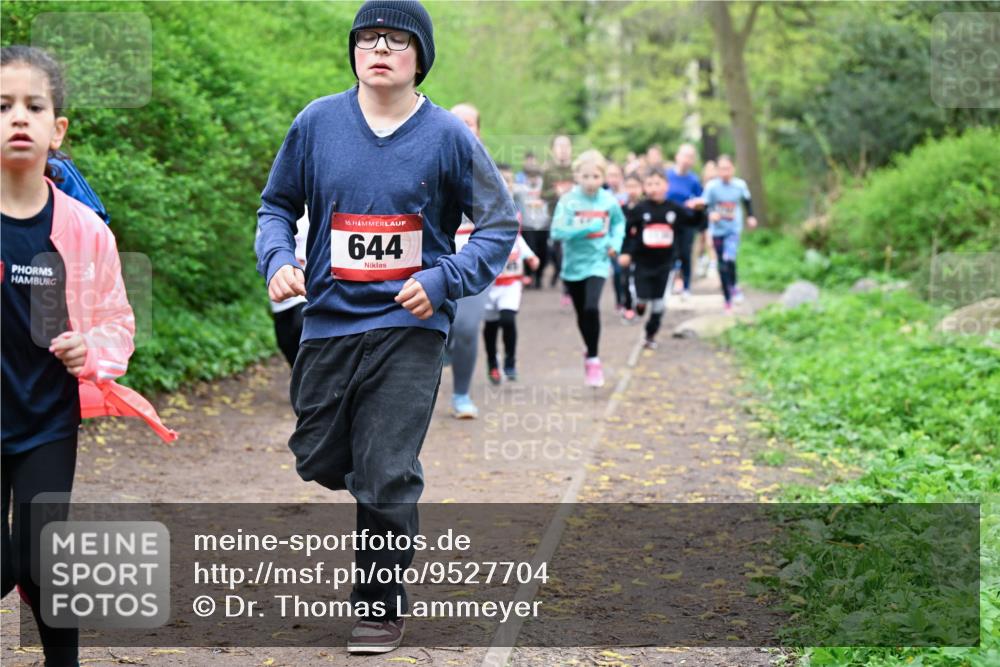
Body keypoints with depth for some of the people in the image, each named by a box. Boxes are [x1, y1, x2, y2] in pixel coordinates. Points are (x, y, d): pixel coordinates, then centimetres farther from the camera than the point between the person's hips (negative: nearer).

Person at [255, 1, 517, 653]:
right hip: (328, 321, 4)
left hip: (410, 329, -3)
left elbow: (500, 225, 1)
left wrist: (443, 280, -13)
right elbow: (278, 203, 12)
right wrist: (278, 258, -8)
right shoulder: (316, 123, 1)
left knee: (387, 477, -6)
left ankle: (382, 605, 12)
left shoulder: (448, 136, -5)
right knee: (317, 460, 12)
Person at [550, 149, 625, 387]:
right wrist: (587, 229, -29)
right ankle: (591, 352, 37)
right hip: (573, 263, 1)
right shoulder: (568, 201, -12)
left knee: (592, 308, -20)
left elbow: (619, 222, 15)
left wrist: (616, 242, -2)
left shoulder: (609, 200, -5)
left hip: (597, 263, -1)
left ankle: (593, 359, -9)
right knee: (582, 313, 14)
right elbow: (557, 231, -20)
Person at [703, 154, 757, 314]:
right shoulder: (712, 186, -10)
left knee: (729, 259, -24)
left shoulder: (740, 185, -6)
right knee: (722, 266, 7)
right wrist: (710, 214, -25)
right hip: (718, 230, 1)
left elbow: (747, 201, 14)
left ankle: (733, 287, 2)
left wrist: (750, 216, 11)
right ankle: (728, 300, 20)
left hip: (734, 230, -1)